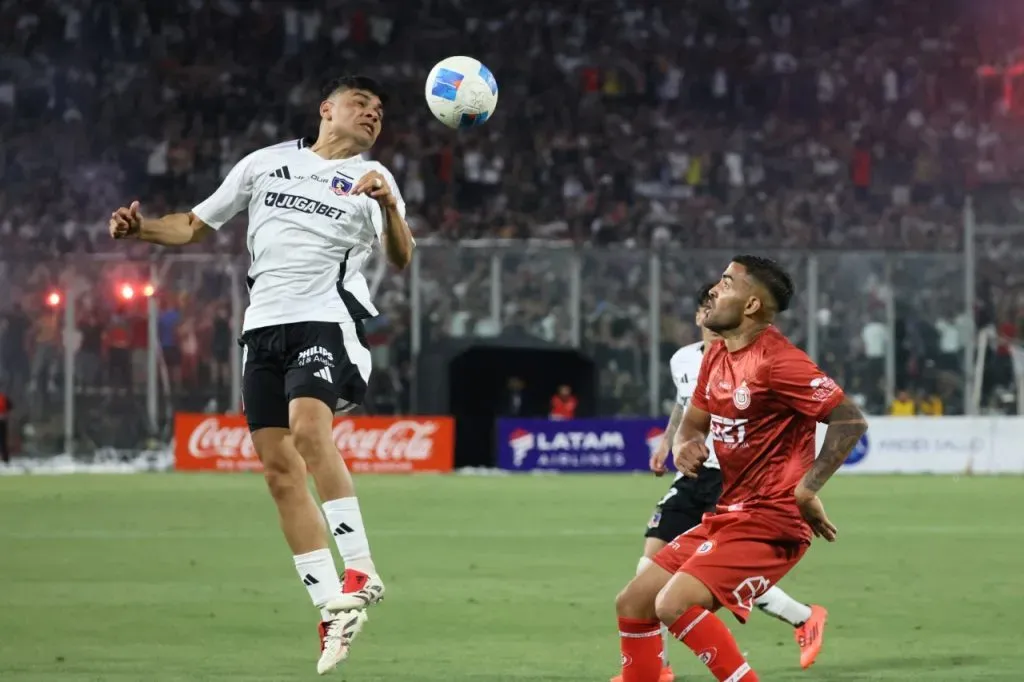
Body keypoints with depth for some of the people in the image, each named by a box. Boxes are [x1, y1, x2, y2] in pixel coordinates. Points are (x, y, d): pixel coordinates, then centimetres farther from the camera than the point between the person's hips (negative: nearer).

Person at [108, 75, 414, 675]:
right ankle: (333, 613, 2)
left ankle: (361, 571, -24)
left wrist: (388, 207, -25)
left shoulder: (371, 179, 7)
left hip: (325, 321, -4)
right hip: (263, 327, 4)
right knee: (280, 469, -1)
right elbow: (195, 226, 19)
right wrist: (142, 228, 1)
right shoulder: (265, 163, 15)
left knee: (309, 428, -30)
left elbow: (402, 258, -6)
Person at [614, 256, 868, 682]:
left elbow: (851, 420, -21)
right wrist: (684, 445, -2)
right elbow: (694, 420, 22)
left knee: (675, 604, -24)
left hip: (769, 523, -9)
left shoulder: (776, 362, -18)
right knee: (633, 604, 8)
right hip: (727, 515, 9)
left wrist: (806, 490, -23)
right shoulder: (718, 356, 9)